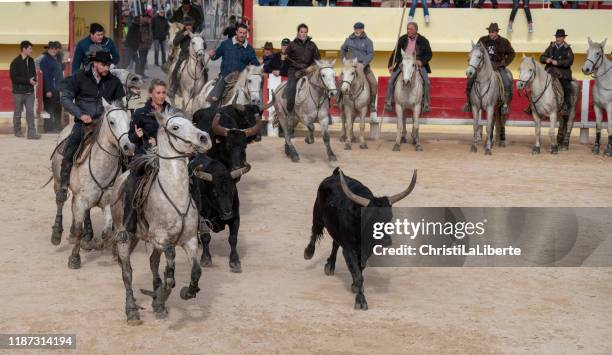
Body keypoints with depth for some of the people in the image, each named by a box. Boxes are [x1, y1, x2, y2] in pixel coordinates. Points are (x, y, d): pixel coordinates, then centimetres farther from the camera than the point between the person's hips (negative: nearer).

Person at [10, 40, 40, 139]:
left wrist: (34, 80, -5)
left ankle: (31, 132, -6)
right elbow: (14, 78, -14)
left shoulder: (31, 61, 8)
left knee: (30, 112, -3)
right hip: (19, 92, -4)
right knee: (18, 113, 8)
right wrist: (28, 80, -18)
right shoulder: (15, 62, -10)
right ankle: (17, 131, 22)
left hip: (30, 91, 4)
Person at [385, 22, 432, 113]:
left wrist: (422, 61, -14)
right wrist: (391, 65, 2)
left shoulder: (423, 41, 2)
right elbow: (396, 53, 12)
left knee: (426, 81, -19)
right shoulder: (402, 39, 8)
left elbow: (429, 54, 4)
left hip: (418, 64, -2)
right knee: (391, 80, -12)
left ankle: (425, 104, -6)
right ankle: (389, 102, -1)